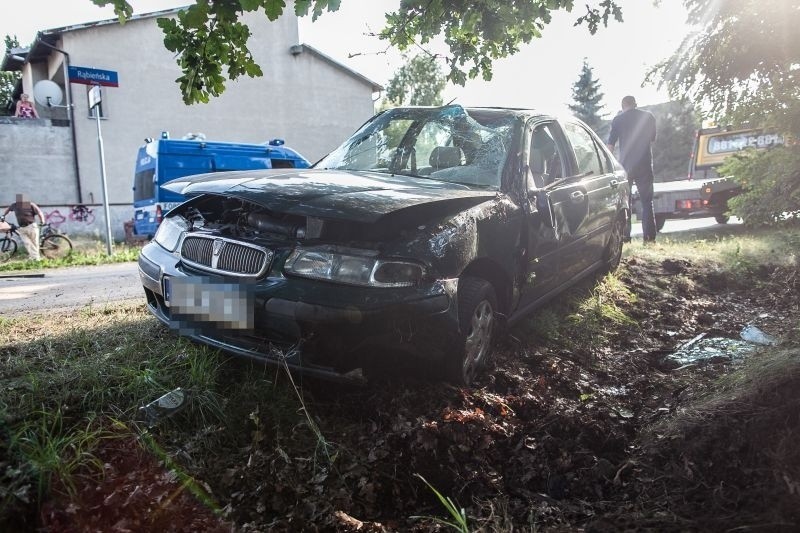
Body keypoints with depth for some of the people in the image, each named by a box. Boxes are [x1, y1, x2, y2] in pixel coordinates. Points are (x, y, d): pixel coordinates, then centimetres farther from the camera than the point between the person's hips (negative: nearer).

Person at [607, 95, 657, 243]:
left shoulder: (618, 119, -1)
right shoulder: (649, 116, 6)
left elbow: (611, 144, -3)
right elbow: (653, 139, 16)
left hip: (626, 164, -1)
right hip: (645, 163, 1)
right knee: (647, 201, 6)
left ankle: (625, 235, 1)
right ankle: (649, 236, 1)